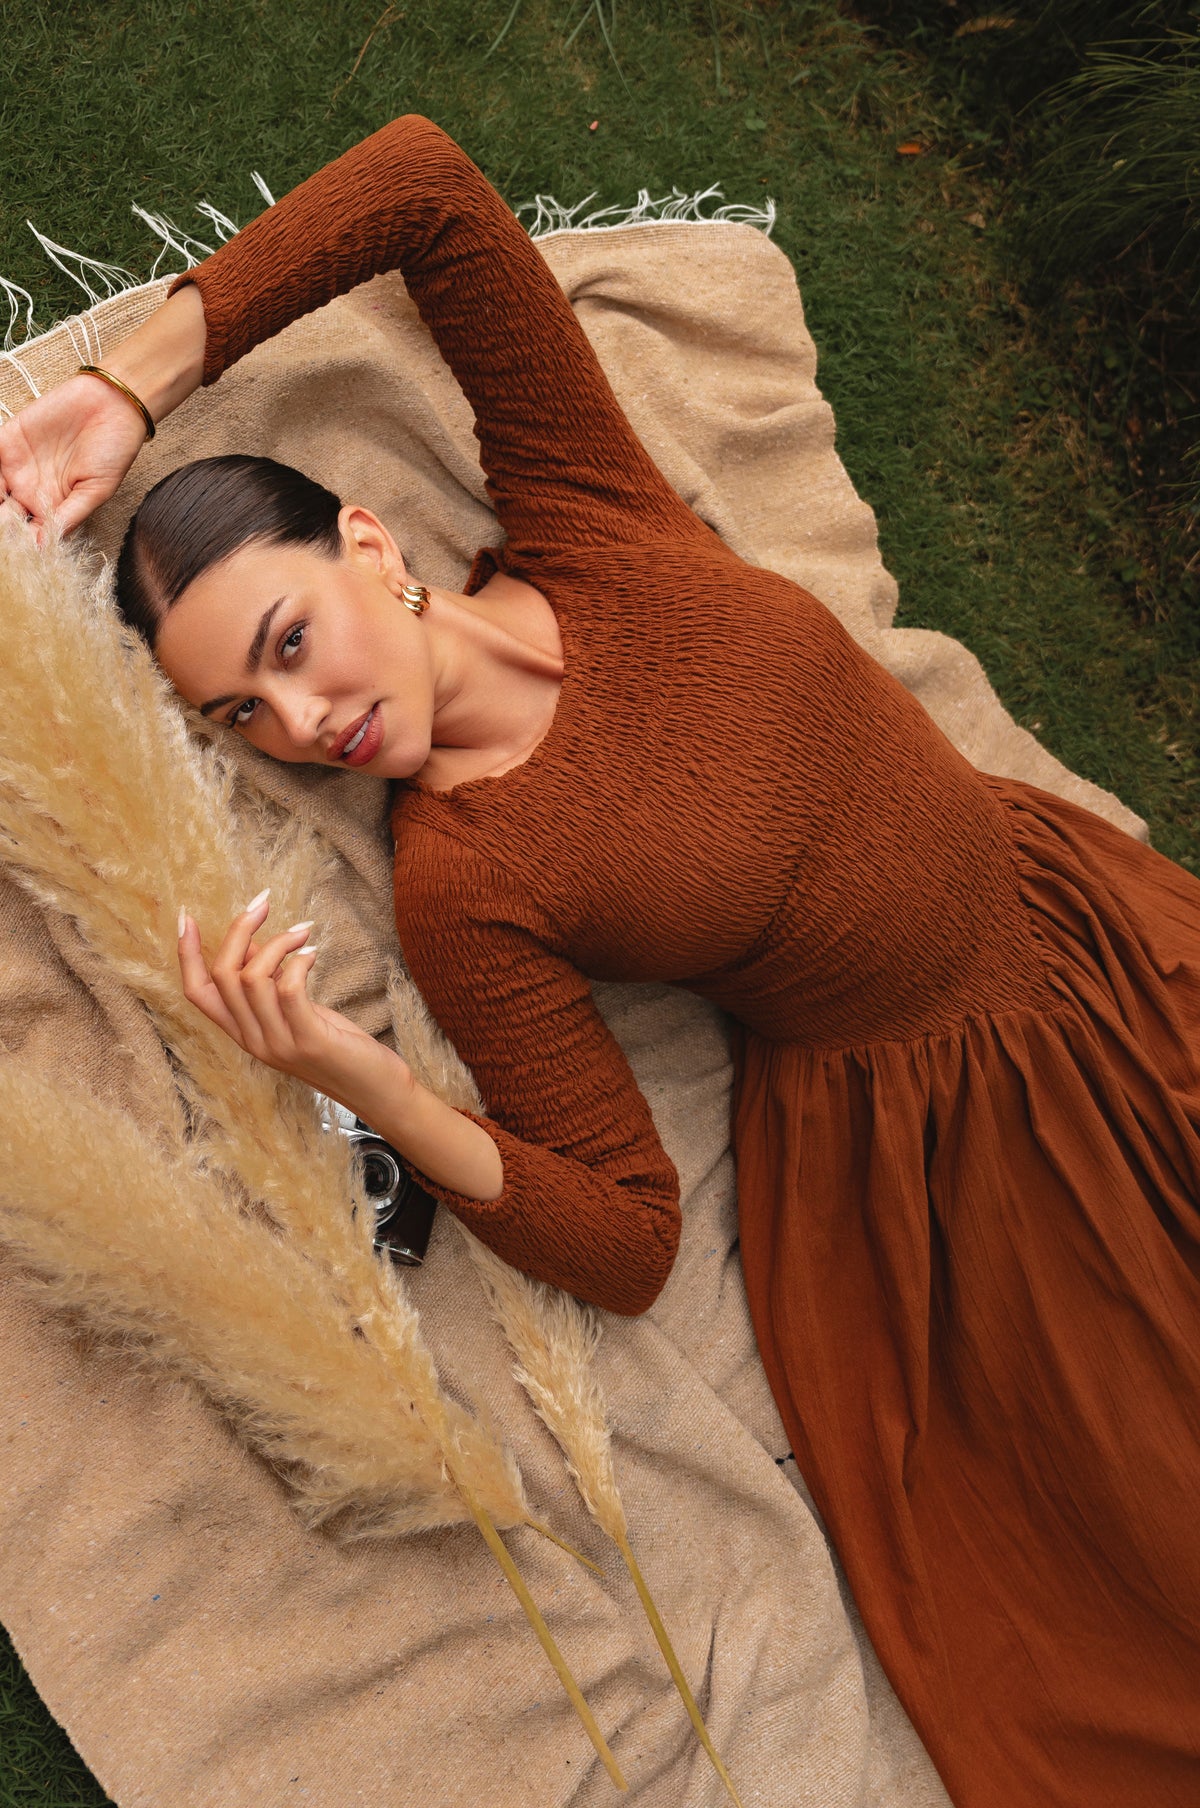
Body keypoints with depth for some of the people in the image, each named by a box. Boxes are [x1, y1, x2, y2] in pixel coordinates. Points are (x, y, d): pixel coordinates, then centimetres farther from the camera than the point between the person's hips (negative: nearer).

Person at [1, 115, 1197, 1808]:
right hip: (929, 1172, -3)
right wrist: (357, 1078, -28)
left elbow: (431, 185, -14)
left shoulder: (584, 519, -11)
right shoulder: (461, 888, -18)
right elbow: (629, 1239, -15)